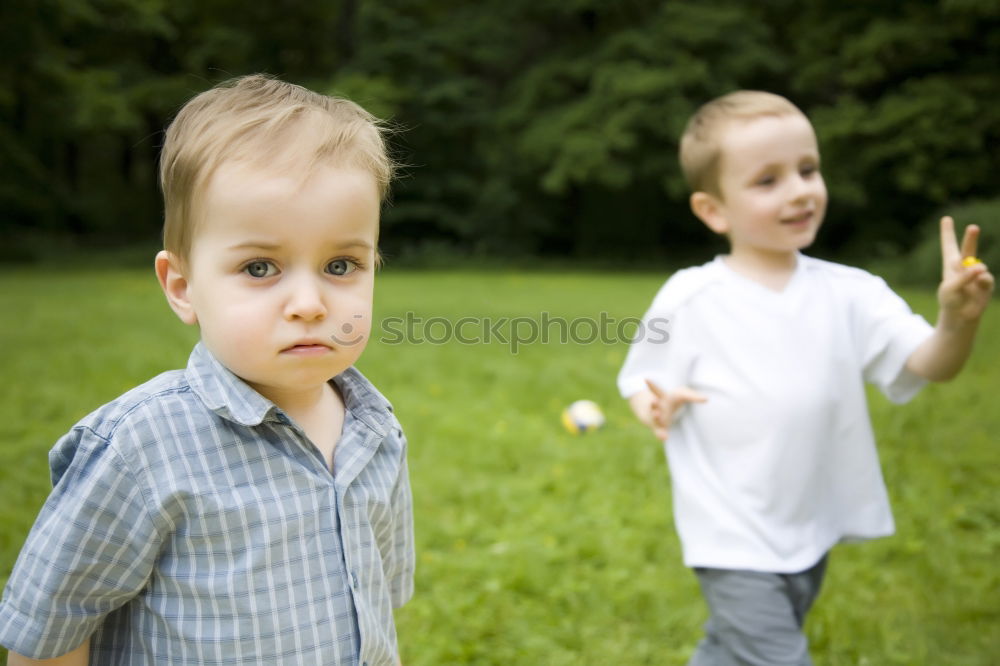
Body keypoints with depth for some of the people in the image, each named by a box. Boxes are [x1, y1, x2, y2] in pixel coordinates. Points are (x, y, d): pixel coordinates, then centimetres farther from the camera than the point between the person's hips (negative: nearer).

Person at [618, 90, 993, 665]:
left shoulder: (850, 293, -6)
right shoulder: (689, 300, -13)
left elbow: (928, 365, -12)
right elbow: (641, 382, -4)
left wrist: (958, 319, -33)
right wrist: (656, 406, -26)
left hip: (813, 534, 4)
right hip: (734, 543, -4)